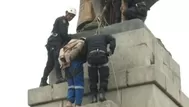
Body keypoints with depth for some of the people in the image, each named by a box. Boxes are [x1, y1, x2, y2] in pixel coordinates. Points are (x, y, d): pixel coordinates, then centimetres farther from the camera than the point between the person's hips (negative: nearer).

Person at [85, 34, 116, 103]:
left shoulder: (88, 39, 34)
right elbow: (112, 40, 10)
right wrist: (111, 51, 6)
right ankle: (102, 93, -11)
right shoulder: (104, 36, 30)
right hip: (102, 57, -1)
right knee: (104, 78, 9)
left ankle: (94, 96, 1)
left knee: (93, 79, 12)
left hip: (91, 57, 1)